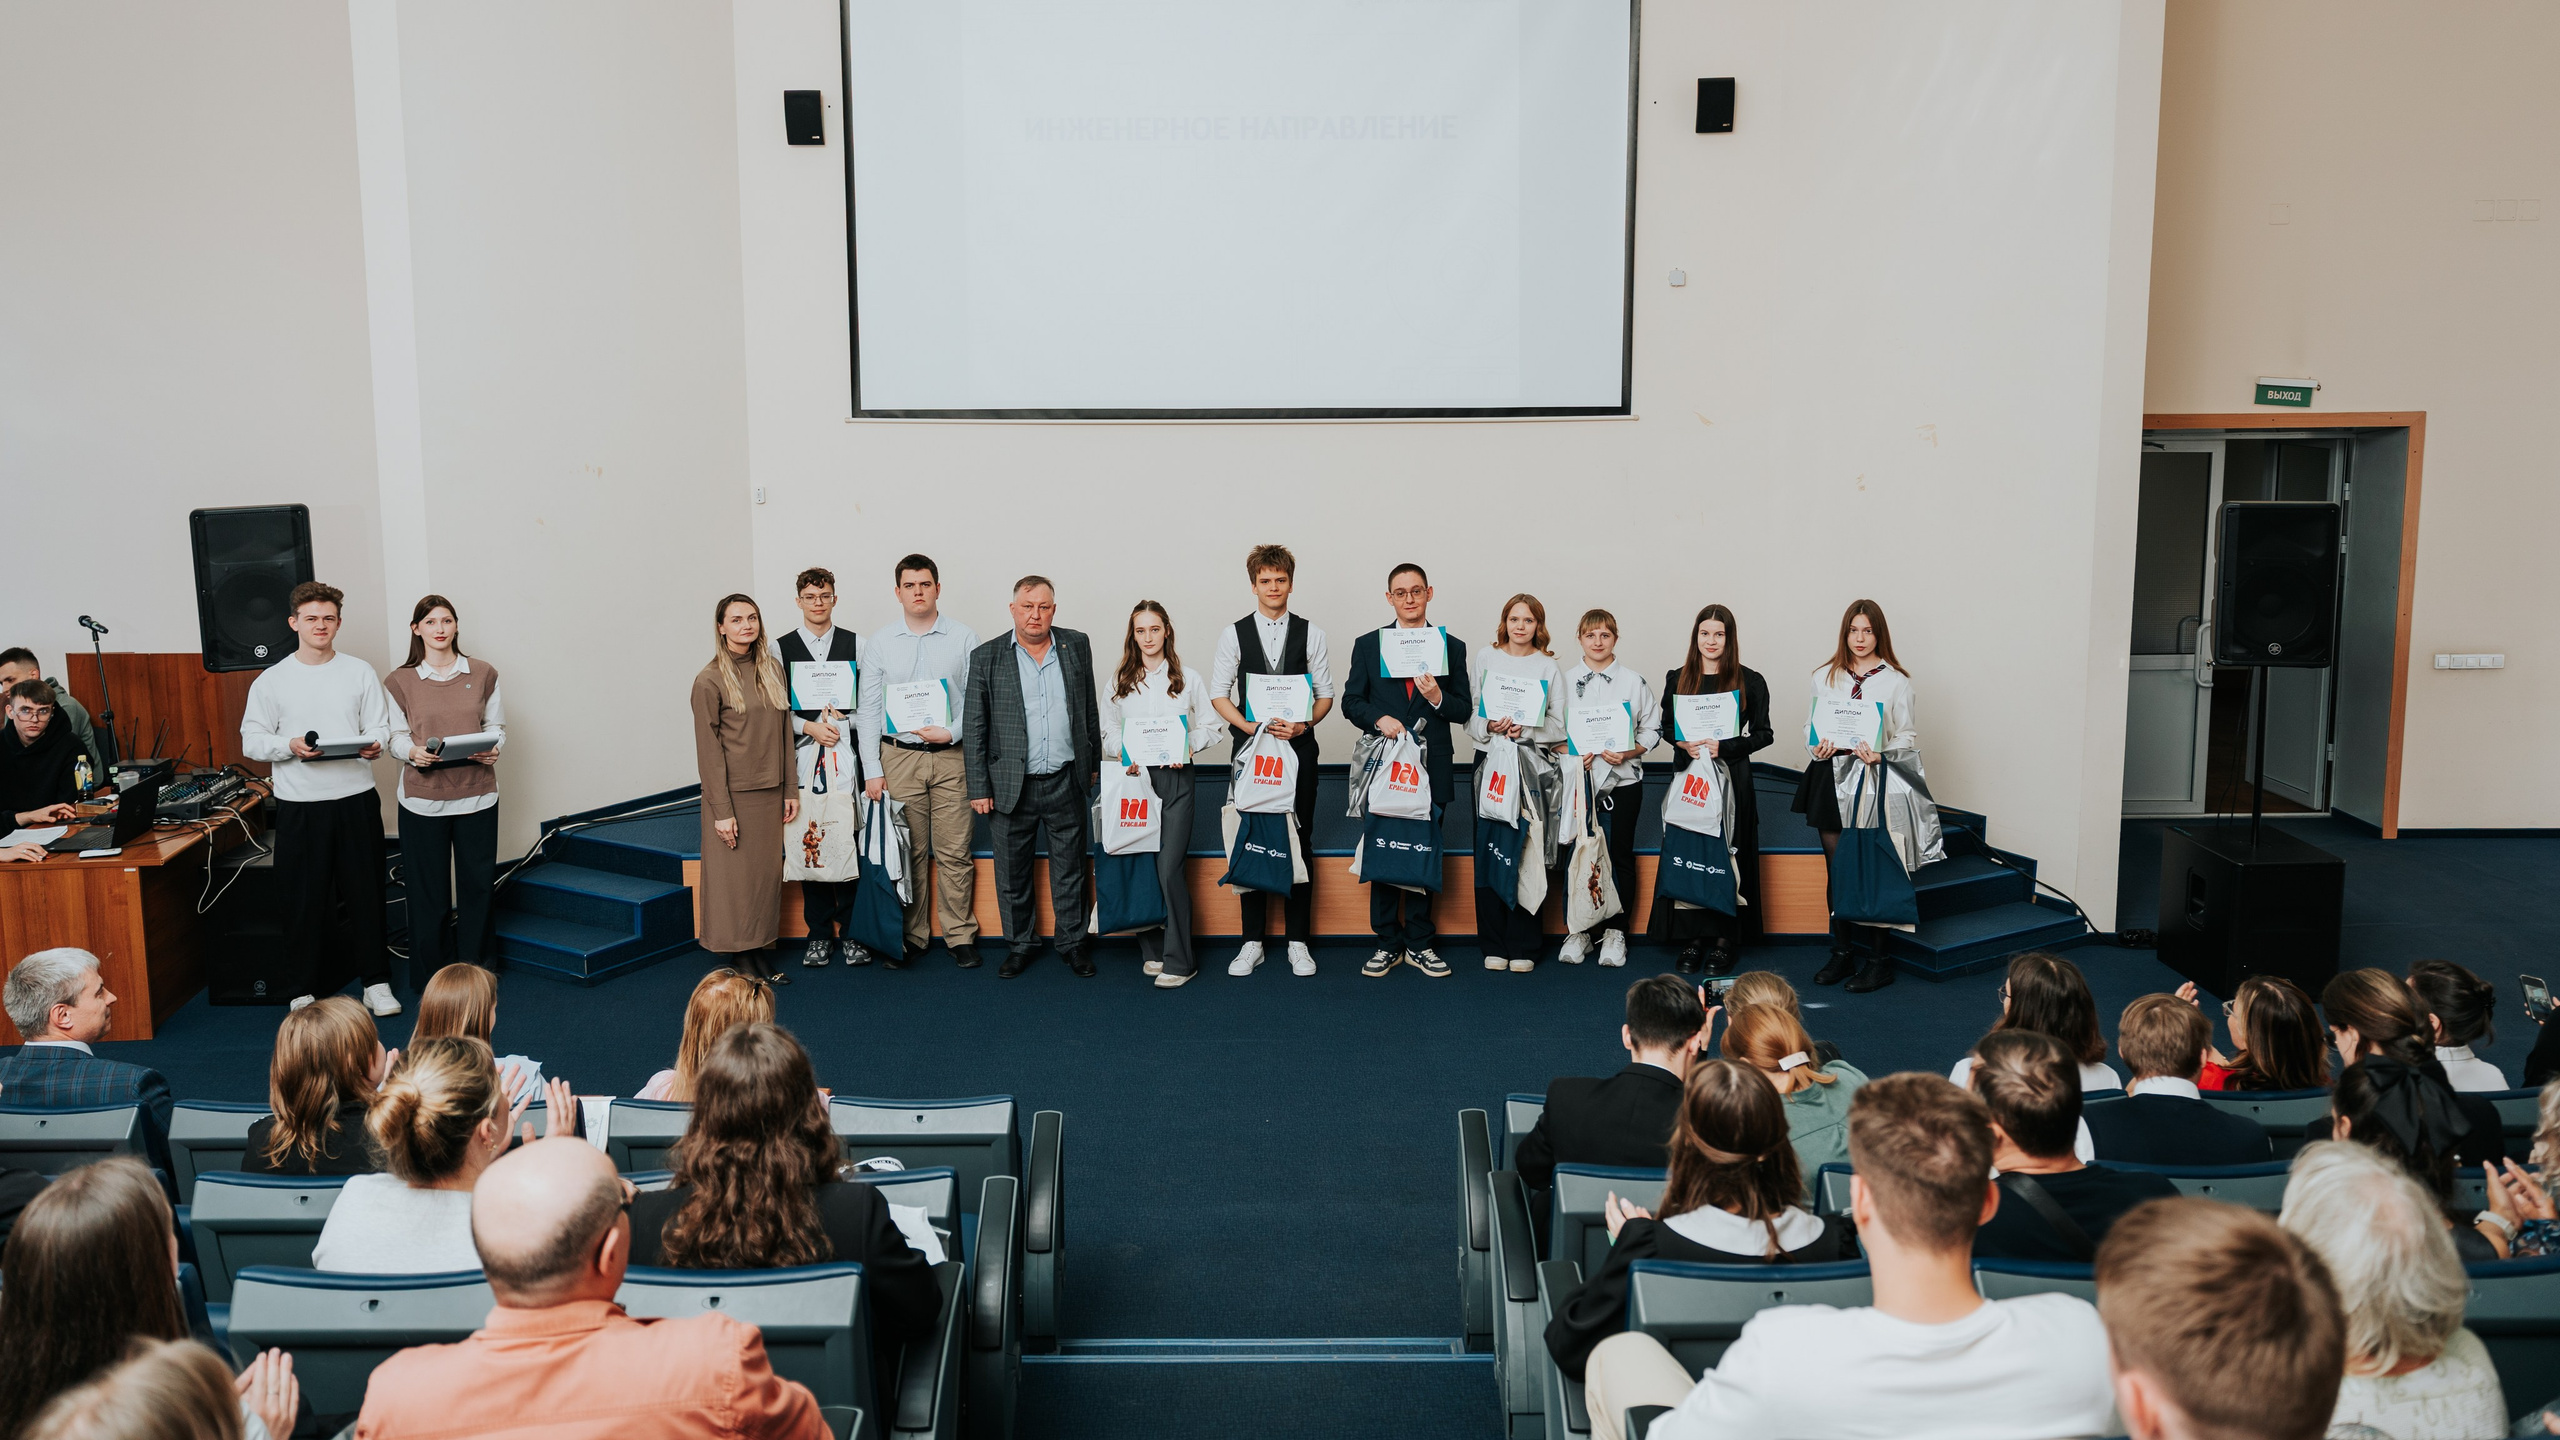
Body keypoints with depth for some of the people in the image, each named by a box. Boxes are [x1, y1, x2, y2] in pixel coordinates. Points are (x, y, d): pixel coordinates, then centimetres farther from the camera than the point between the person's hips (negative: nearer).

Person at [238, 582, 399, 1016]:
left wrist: (374, 744, -17)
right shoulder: (272, 680, 3)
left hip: (356, 798, 1)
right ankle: (303, 990, 16)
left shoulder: (359, 672, 6)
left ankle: (376, 982, 18)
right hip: (300, 805, -1)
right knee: (304, 899, 4)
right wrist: (289, 746, -18)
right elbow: (251, 740, 1)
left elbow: (379, 726, 6)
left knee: (365, 893, 7)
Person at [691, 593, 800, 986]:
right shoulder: (710, 681, -9)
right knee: (734, 877, 2)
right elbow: (708, 749, -10)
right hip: (733, 794, -5)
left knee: (767, 873, 9)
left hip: (770, 792, 5)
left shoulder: (773, 670, 7)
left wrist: (791, 790, 7)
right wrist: (721, 810, -13)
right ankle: (739, 958, 11)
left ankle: (762, 949, 19)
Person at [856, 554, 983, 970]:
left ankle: (960, 936, 10)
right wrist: (872, 770, 0)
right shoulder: (879, 642, 6)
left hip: (951, 755, -1)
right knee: (908, 853, 3)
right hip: (899, 757, 1)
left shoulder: (964, 639, 4)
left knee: (955, 852, 1)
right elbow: (867, 709, 6)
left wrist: (952, 732, -13)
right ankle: (910, 937, 12)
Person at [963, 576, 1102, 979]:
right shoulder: (986, 658, -3)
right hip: (1011, 787, -1)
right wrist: (978, 789, -4)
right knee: (1012, 873, 10)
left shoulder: (1076, 646, 3)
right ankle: (1020, 944, 27)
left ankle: (1073, 941, 27)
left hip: (1066, 783, 1)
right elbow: (973, 729, -2)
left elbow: (1089, 709, 12)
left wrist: (1094, 763, 13)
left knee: (1070, 870, 12)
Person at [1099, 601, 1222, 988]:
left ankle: (1179, 960, -7)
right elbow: (1107, 727, 12)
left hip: (1175, 778, -2)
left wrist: (1188, 745, -11)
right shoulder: (1119, 680, 11)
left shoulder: (1187, 678, 7)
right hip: (1134, 777, 2)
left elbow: (1210, 726, 8)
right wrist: (1122, 752, -7)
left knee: (1170, 867, -11)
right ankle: (1152, 949, 14)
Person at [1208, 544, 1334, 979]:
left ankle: (1298, 942, 11)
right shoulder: (1234, 634, 5)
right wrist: (1245, 724, -11)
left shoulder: (1311, 633, 4)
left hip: (1298, 746, 0)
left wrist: (1303, 724, -13)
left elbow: (1326, 694, 5)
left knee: (1299, 841, 2)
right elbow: (1218, 692, 4)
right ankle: (1252, 942, 12)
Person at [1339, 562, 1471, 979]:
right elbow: (1351, 701, 4)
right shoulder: (1368, 645, 6)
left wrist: (1437, 698, -16)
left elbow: (1464, 710, 4)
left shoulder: (1452, 647, 6)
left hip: (1431, 768, 0)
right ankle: (1388, 944, 14)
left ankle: (1419, 944, 16)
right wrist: (1379, 719, -15)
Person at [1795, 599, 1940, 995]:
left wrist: (1880, 754, -17)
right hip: (1833, 778, 4)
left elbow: (1908, 737, 1)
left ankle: (1877, 960, 3)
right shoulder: (1825, 677, 10)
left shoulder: (1895, 680, 1)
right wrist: (1818, 748, -6)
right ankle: (1843, 952, 17)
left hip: (1875, 782, -3)